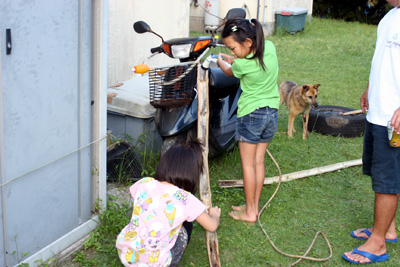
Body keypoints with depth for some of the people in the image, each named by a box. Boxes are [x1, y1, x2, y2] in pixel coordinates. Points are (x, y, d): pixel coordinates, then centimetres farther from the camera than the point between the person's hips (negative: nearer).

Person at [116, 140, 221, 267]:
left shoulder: (144, 184, 1)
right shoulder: (186, 199, -10)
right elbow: (212, 226, 2)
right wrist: (214, 215, 27)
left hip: (124, 254, 4)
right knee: (185, 227, 18)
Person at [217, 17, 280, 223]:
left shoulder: (243, 64, -22)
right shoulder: (269, 48, -5)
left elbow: (229, 72, 3)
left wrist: (220, 61, 23)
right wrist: (230, 58, 16)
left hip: (251, 114, -7)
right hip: (271, 112, 7)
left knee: (247, 164, 4)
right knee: (259, 161, 14)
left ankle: (250, 212, 10)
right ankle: (253, 205, 23)